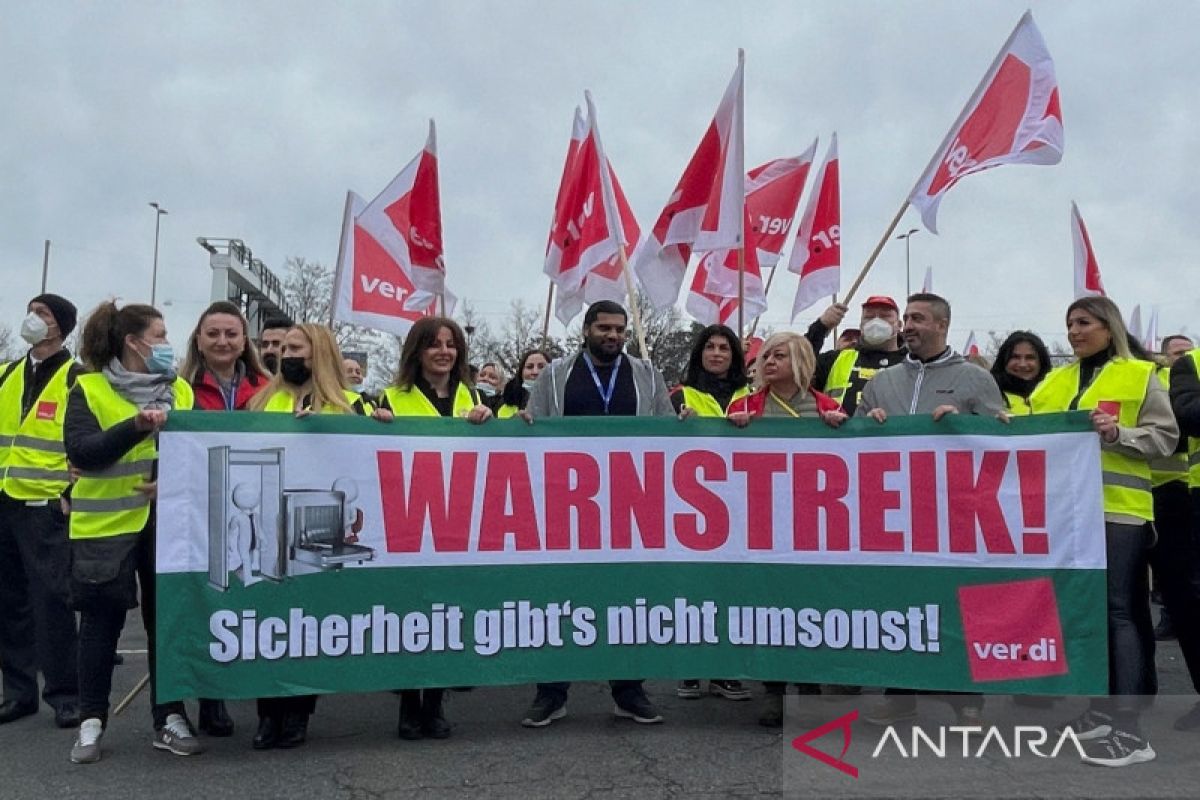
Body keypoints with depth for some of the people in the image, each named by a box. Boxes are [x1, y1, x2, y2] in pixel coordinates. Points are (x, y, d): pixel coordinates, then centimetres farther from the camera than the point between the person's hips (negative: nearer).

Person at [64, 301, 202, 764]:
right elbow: (80, 451, -14)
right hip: (106, 523, -3)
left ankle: (169, 718, 14)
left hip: (168, 522, 3)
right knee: (101, 622, 5)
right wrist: (136, 426, -25)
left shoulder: (180, 390, 9)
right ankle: (91, 722, 16)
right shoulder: (89, 390, -2)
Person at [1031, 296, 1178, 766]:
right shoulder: (1054, 381, 17)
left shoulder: (1140, 375, 3)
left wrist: (1117, 433, -17)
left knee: (1117, 611, -7)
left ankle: (1128, 727, -6)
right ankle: (1102, 707, 21)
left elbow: (1165, 438, -2)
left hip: (1118, 509, -5)